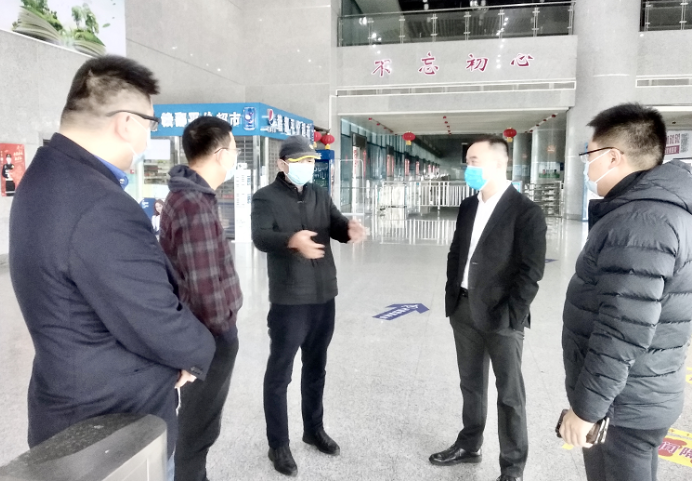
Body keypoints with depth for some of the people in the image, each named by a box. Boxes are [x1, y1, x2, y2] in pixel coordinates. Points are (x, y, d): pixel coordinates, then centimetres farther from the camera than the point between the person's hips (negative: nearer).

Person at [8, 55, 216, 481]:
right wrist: (199, 352, -5)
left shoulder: (47, 174, 2)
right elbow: (164, 332, -26)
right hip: (116, 424, -9)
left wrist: (182, 348, 2)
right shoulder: (102, 210, -32)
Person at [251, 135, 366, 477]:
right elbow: (260, 237, -23)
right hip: (289, 299, -6)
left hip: (324, 295, 6)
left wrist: (350, 229, -23)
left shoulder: (319, 194, 11)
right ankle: (278, 445, 20)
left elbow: (336, 225, 2)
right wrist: (293, 240, -44)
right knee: (280, 373, 5)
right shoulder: (266, 198, -7)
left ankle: (314, 429, 37)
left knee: (315, 368, 19)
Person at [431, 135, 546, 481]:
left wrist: (509, 315, -17)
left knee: (509, 394, 7)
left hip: (501, 317, -6)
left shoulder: (526, 212, -11)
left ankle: (512, 468, 21)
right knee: (471, 384, 19)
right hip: (465, 311, 6)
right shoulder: (468, 206, 10)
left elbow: (531, 271, -14)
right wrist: (452, 299, 8)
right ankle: (469, 446, 37)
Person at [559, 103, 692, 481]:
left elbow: (623, 332, -28)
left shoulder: (640, 222, -24)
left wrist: (586, 407, -21)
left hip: (624, 407, -10)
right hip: (634, 398, 10)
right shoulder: (650, 210, 10)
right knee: (612, 477, 23)